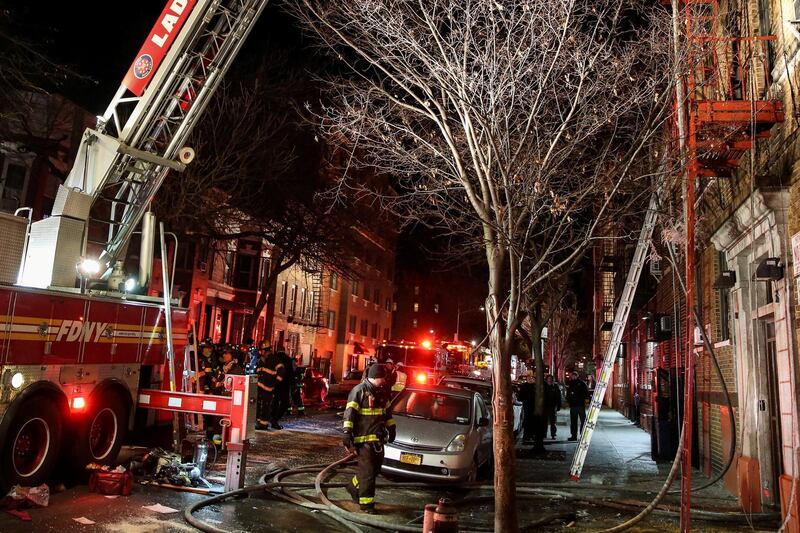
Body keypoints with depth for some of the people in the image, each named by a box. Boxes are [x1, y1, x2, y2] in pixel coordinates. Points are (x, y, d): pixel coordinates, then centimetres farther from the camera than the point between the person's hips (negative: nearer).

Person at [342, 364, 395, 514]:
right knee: (368, 470, -7)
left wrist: (391, 428, 26)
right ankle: (366, 503, 3)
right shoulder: (359, 391, -12)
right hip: (363, 438, -8)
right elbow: (350, 413, -15)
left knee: (375, 468, 15)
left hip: (378, 438, 8)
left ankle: (354, 486, 36)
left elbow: (387, 411, 26)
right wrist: (347, 433, -20)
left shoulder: (382, 391, 12)